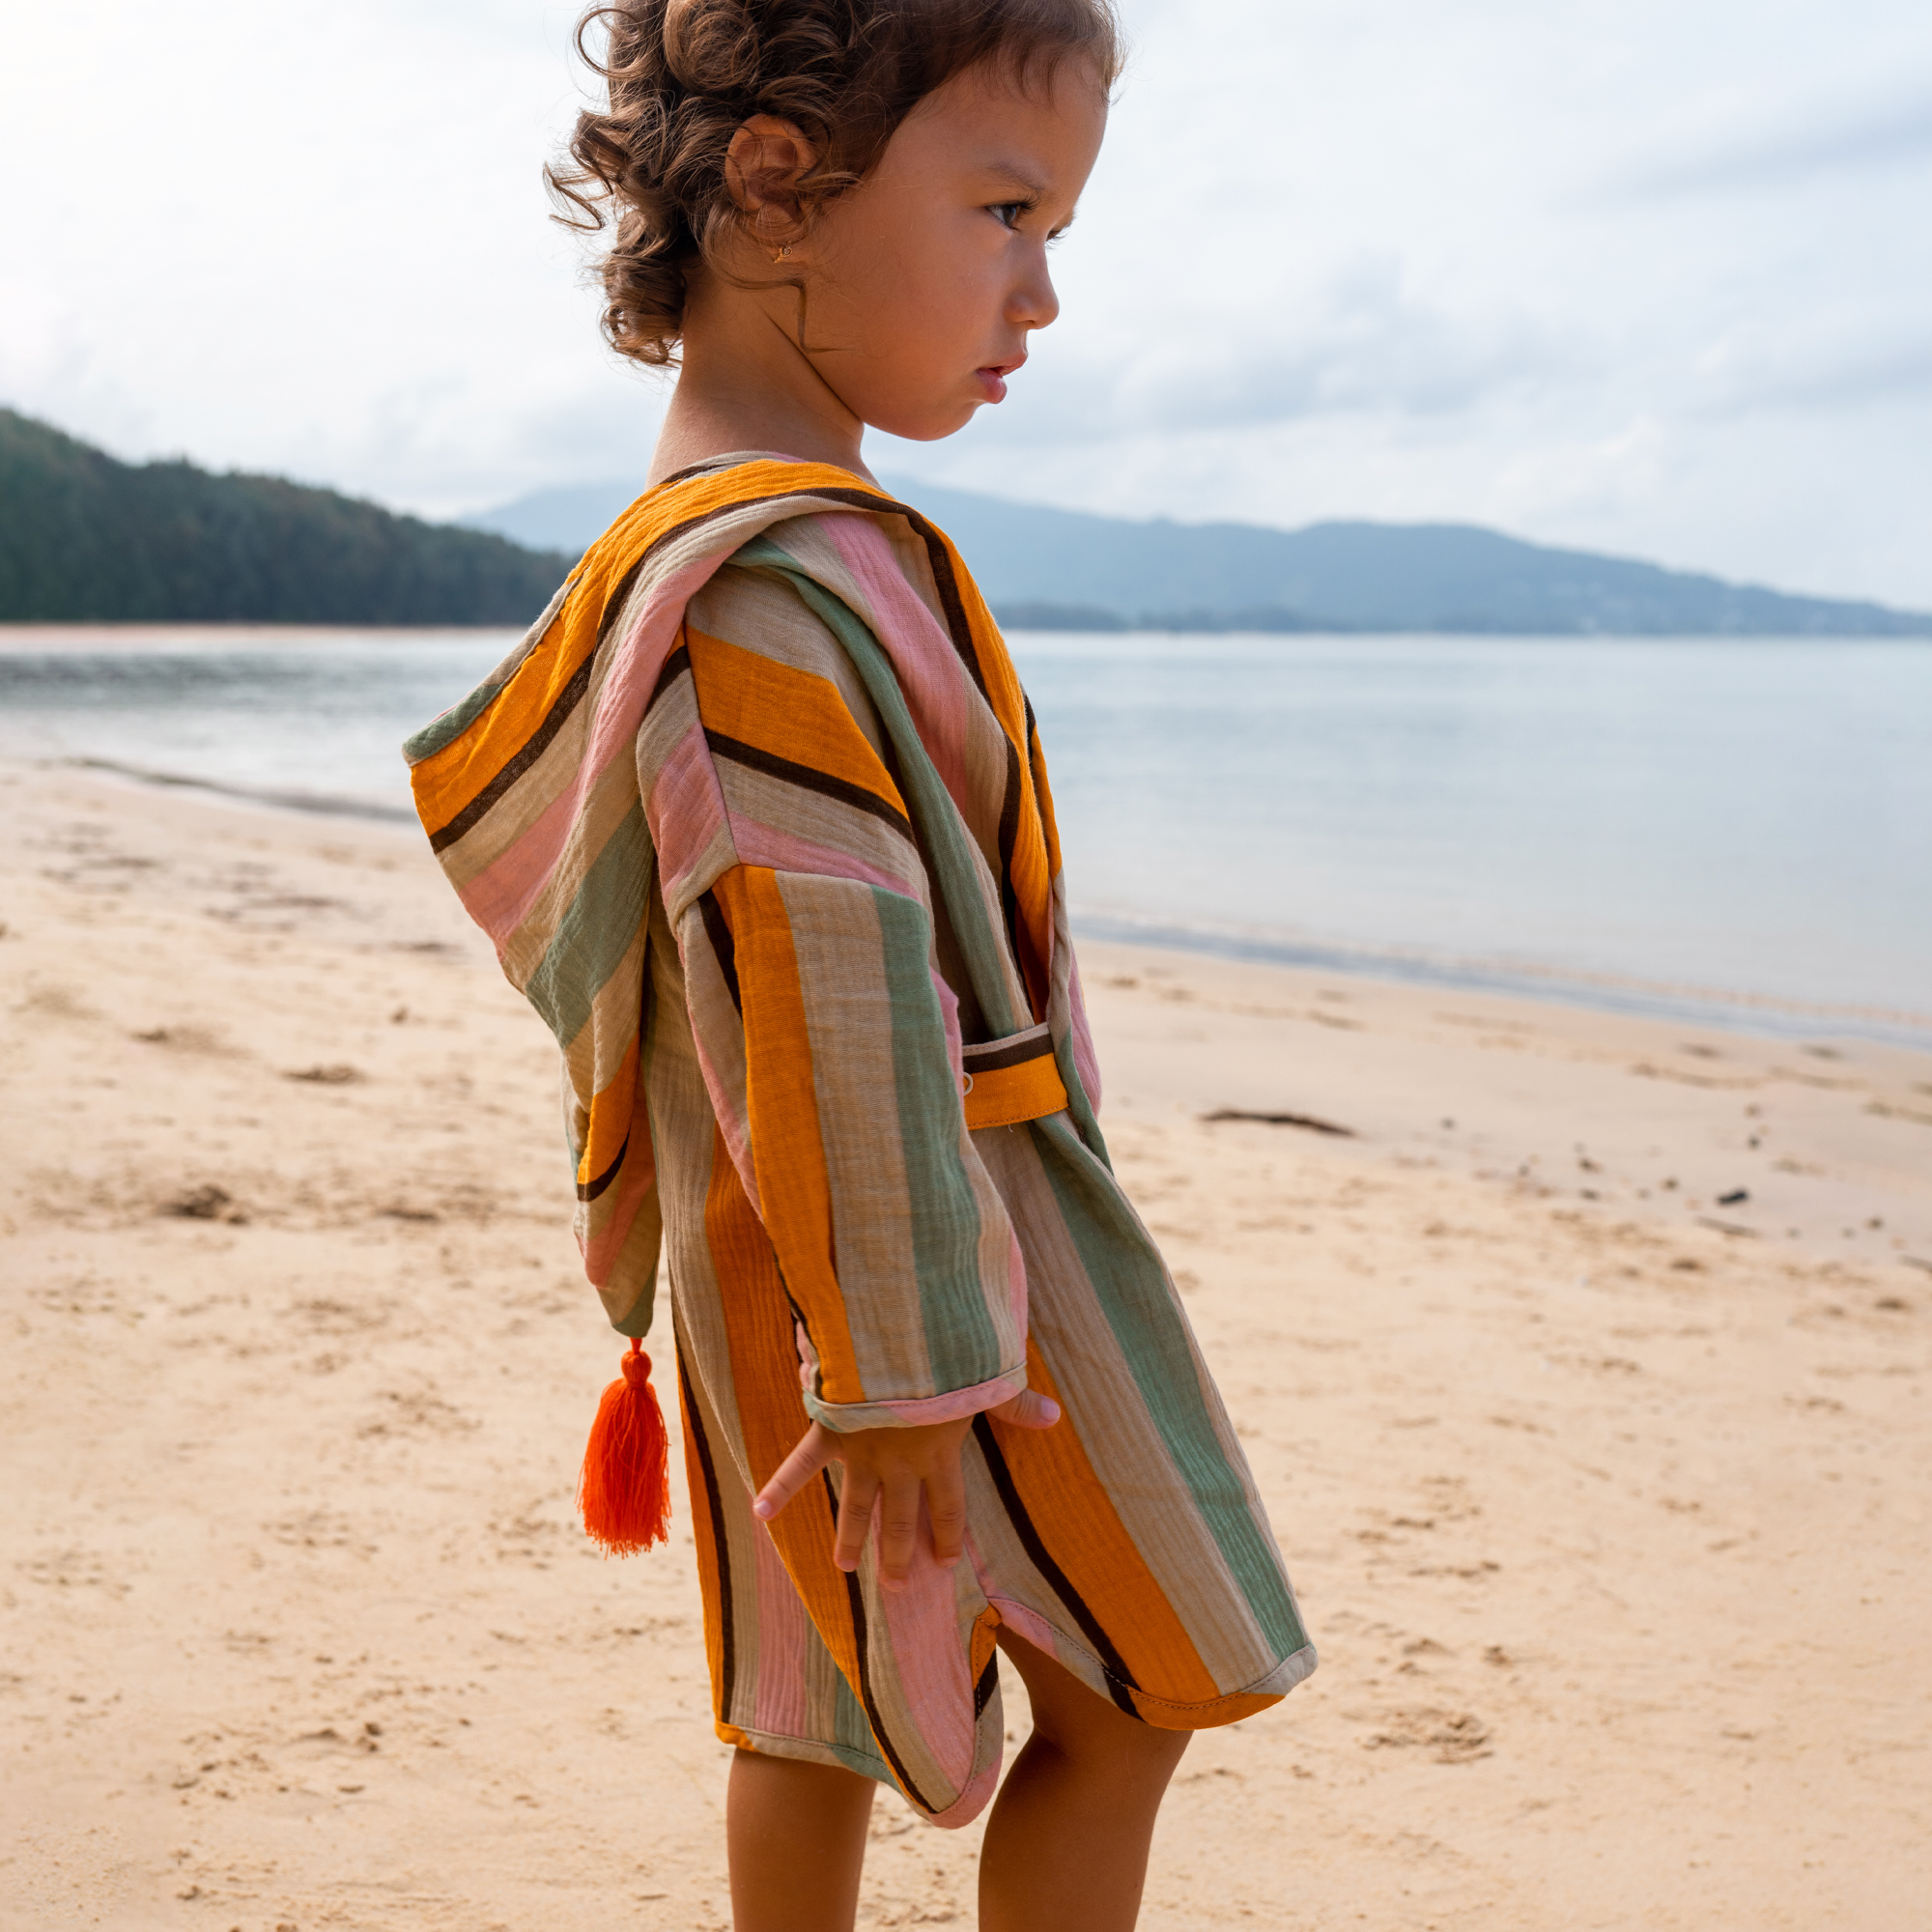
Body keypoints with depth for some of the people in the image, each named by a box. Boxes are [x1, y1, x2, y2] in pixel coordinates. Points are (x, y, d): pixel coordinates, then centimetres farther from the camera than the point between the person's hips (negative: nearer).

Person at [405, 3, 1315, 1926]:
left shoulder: (688, 550, 9)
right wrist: (905, 1366, -23)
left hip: (772, 1263, 10)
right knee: (1133, 1696, 6)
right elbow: (832, 1012, -28)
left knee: (815, 1702, 18)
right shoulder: (785, 585, -25)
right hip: (926, 1240, -9)